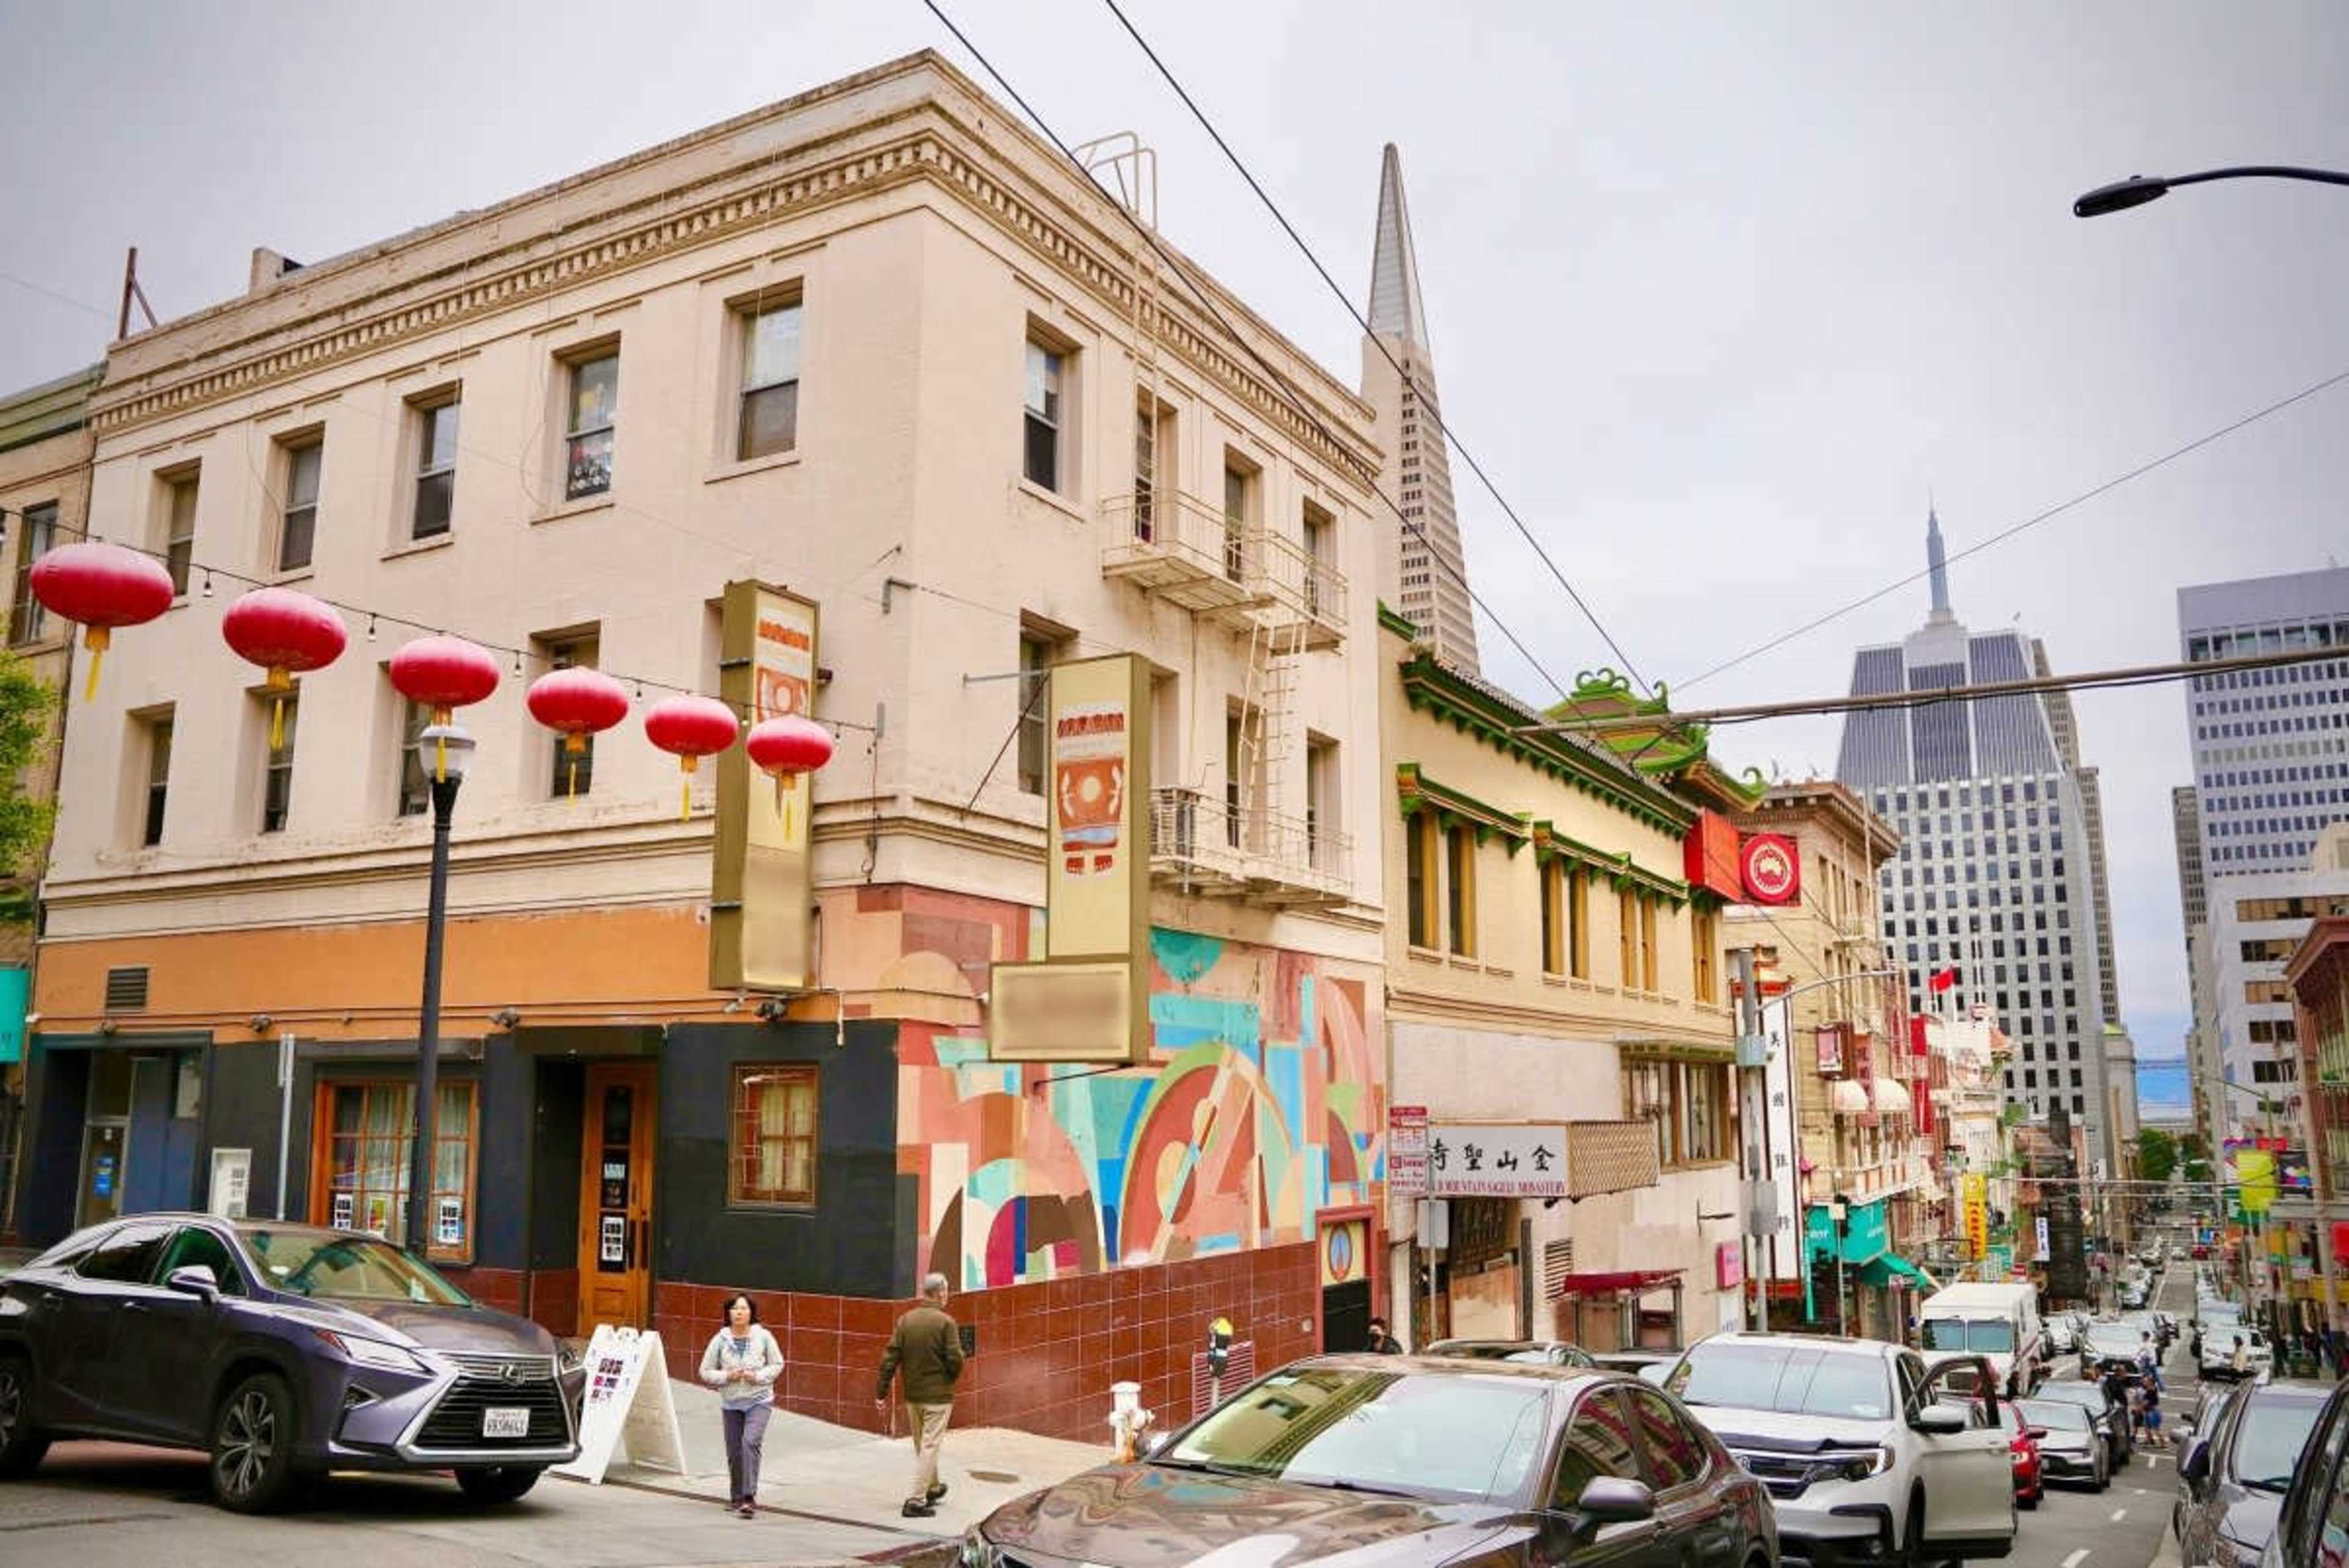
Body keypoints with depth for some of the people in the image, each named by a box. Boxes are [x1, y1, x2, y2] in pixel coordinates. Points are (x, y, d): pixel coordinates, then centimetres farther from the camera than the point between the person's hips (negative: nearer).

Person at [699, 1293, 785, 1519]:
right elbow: (705, 1371, 3)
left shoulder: (763, 1337, -6)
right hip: (731, 1404, 2)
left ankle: (749, 1497, -20)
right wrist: (727, 1376, -14)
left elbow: (778, 1364, 4)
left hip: (759, 1401, -2)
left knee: (751, 1442, -21)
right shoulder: (720, 1340, -4)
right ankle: (737, 1497, 29)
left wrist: (758, 1377, -13)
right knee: (734, 1452, 9)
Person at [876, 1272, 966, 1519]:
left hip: (912, 1395, 5)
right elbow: (955, 1359, -17)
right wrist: (951, 1379, 4)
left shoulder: (905, 1320, 1)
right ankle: (916, 1501, -2)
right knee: (929, 1446, 1)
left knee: (921, 1445, 21)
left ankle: (932, 1488, 38)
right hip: (938, 1395, -5)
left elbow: (890, 1358, -2)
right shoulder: (946, 1323, -13)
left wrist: (882, 1392, 1)